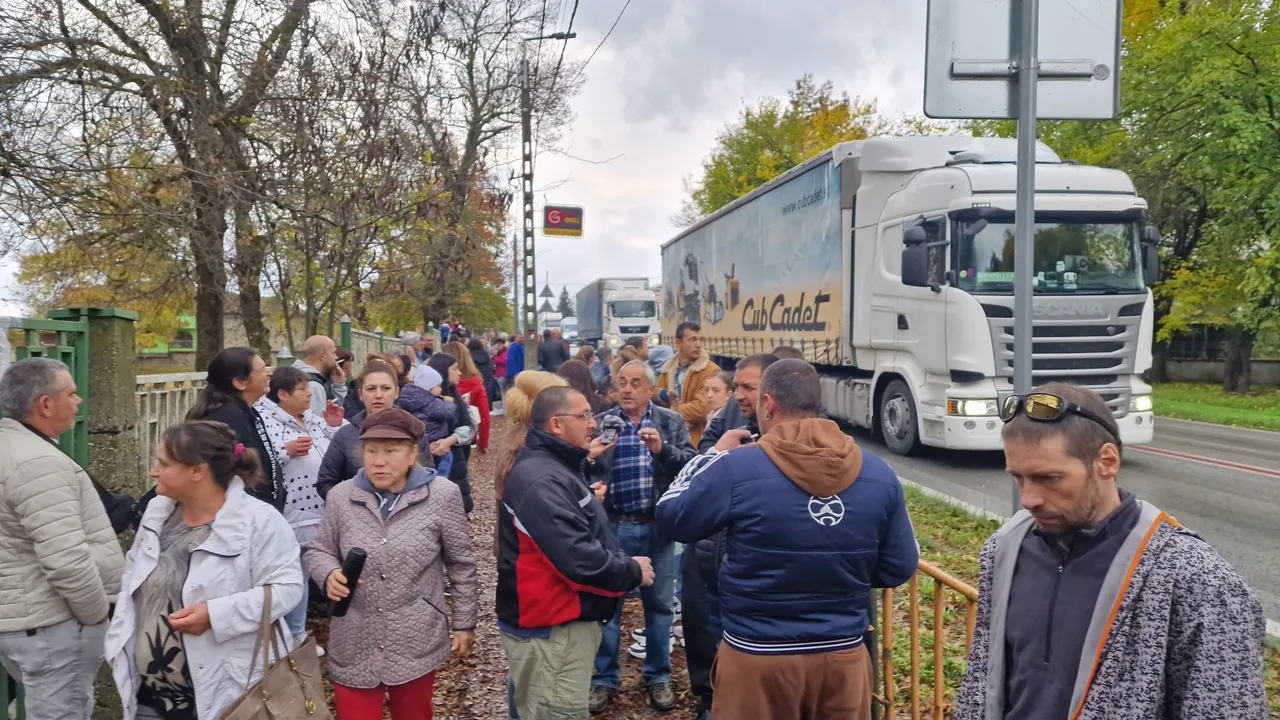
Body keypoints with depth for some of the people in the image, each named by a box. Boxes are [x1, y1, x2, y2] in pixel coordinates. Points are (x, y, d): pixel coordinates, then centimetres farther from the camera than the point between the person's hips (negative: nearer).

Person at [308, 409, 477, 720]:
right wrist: (330, 574, -14)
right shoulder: (340, 496, -2)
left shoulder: (442, 495, -9)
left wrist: (464, 624, 3)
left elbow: (461, 565, -1)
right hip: (354, 646, 1)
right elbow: (319, 551, 8)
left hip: (417, 644, -1)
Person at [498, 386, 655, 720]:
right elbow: (578, 560, -29)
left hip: (564, 622, 11)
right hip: (552, 629, -11)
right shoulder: (542, 480, -24)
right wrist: (633, 572, -14)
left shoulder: (554, 466, 11)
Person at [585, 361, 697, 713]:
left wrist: (662, 449, -25)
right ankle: (604, 679, 25)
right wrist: (589, 457, -24)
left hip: (656, 527, 0)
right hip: (612, 526, 0)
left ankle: (658, 677, 29)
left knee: (659, 604, 11)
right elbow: (579, 473, -3)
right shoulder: (600, 423, 2)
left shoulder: (672, 423, 2)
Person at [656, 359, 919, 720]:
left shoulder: (736, 467, -17)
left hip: (757, 657, -2)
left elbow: (670, 517, -3)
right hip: (844, 655, 3)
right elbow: (900, 568, 1)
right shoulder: (879, 473, -6)